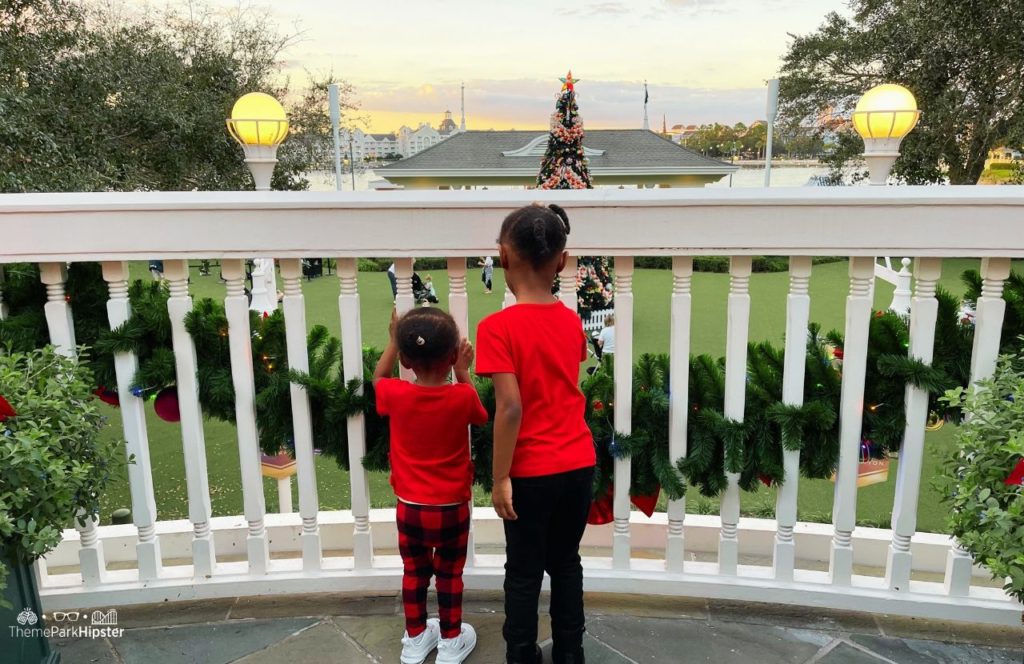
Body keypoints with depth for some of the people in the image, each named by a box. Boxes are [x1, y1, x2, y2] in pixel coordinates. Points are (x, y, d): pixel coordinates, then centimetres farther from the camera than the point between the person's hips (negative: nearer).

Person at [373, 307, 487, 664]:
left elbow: (378, 379, 11)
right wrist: (463, 372, 9)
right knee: (450, 575, 16)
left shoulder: (396, 395, -14)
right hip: (452, 508, -1)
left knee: (414, 573, 19)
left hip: (410, 508, 2)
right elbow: (479, 412, 5)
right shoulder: (461, 397, -19)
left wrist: (394, 341, 17)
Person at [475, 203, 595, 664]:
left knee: (524, 572, 13)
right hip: (579, 465, 5)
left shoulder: (498, 327, -18)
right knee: (566, 563, 20)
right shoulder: (572, 322, 0)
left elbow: (510, 407, -22)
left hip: (532, 472, -5)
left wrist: (500, 478, -14)